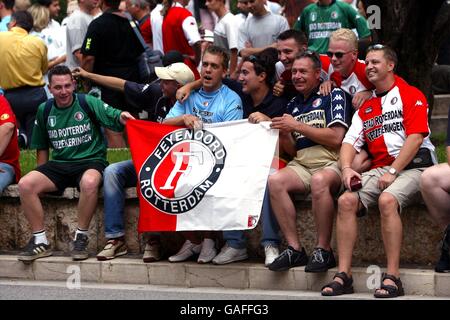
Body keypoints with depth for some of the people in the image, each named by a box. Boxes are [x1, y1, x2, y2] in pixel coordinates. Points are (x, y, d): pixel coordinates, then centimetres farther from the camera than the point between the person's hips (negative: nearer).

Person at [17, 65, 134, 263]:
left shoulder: (88, 103, -1)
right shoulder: (45, 111, 11)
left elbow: (114, 118, -13)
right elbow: (42, 147, 21)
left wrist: (122, 117, -37)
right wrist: (42, 176, 13)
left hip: (90, 161, -4)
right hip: (59, 164, 4)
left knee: (89, 182, -40)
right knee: (25, 184, -23)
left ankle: (81, 237, -21)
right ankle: (40, 241, -12)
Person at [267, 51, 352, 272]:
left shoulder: (334, 95, 3)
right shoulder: (294, 104, 23)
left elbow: (336, 138, -9)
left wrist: (297, 126, -7)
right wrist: (283, 134, 1)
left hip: (331, 164, -6)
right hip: (302, 164, 6)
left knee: (319, 181, -39)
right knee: (275, 181, -25)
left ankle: (324, 250, -30)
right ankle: (294, 249, -24)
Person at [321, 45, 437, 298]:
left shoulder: (411, 95, 2)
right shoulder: (366, 108, 23)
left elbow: (415, 137, -9)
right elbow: (350, 142, 15)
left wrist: (393, 172, -17)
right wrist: (347, 168, -7)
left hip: (413, 166, -6)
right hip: (380, 169, 6)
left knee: (387, 200, -34)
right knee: (346, 201, -19)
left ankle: (393, 277, -34)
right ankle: (343, 275, -20)